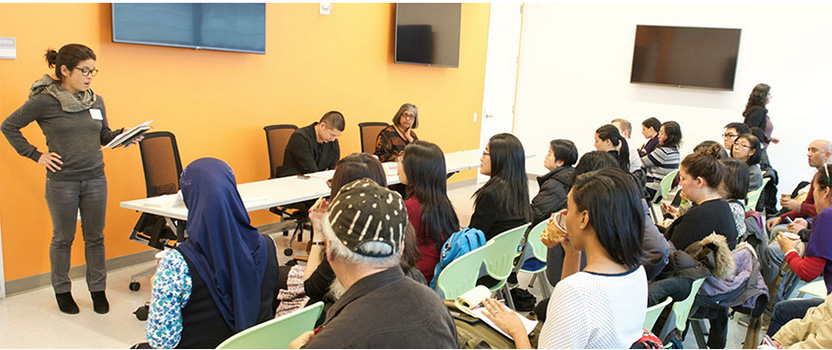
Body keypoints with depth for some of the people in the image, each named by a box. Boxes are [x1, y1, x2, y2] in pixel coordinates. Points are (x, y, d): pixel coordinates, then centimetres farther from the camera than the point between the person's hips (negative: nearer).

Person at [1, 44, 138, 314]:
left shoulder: (96, 101, 6)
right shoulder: (44, 101, -8)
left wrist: (124, 136, -5)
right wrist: (36, 155, -5)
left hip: (95, 179, 4)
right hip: (62, 181, -3)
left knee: (95, 237, 10)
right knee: (63, 238, 11)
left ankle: (98, 289, 23)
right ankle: (62, 290, 27)